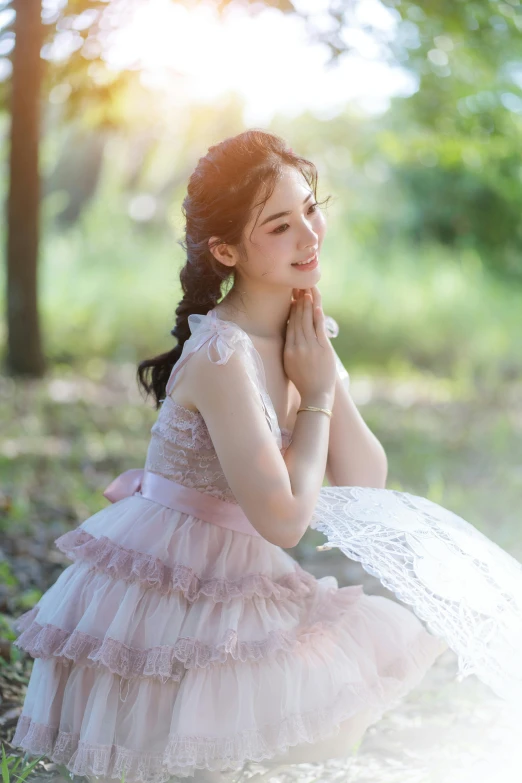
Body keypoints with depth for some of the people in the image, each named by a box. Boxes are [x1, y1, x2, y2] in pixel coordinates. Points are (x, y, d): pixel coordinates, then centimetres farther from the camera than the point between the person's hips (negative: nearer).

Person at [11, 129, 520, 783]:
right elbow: (285, 521, -27)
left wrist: (328, 372, -13)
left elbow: (366, 486, -3)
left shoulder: (302, 334, 0)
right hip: (170, 600, -8)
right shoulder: (222, 354, -26)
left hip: (236, 586, 8)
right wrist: (318, 394, -17)